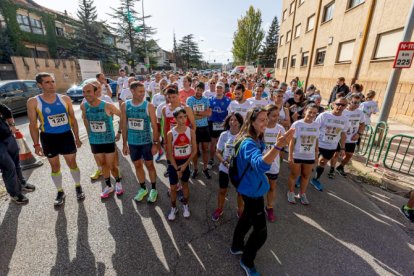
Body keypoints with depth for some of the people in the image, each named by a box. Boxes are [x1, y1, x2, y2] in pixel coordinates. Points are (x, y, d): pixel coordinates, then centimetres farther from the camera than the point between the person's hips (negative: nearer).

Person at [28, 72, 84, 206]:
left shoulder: (65, 99, -2)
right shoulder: (33, 102, -5)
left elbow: (73, 119, 4)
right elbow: (33, 124, -2)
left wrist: (77, 137, 4)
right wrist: (36, 144, -5)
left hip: (66, 136, 0)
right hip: (48, 138, 0)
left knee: (72, 163, 8)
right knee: (55, 166, 11)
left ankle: (78, 187, 29)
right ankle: (60, 192, 30)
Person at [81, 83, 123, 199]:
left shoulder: (107, 106, -19)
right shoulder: (84, 106, -5)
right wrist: (90, 134, 14)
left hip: (109, 141, -4)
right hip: (94, 142, 4)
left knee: (112, 166, 5)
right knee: (103, 165, 16)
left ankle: (118, 183, 33)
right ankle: (108, 186, 34)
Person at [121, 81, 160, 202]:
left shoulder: (149, 106, -10)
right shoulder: (125, 106, -1)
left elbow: (154, 126, -9)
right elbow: (124, 126, 3)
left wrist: (155, 143, -12)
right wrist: (124, 144, 4)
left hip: (146, 142, -3)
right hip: (132, 143, 3)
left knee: (149, 165, 9)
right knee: (137, 165, 15)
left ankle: (153, 189, 27)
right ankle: (143, 188, 34)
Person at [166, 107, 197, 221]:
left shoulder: (191, 131, -12)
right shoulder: (170, 134, -16)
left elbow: (194, 150, -7)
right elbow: (169, 154, -12)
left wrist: (185, 164, -12)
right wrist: (177, 169, -11)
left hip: (186, 162, 1)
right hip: (174, 163, -1)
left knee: (185, 184, 19)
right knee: (173, 187, 10)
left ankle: (185, 205, 41)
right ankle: (173, 208, 34)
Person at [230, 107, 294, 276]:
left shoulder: (256, 140, 2)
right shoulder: (248, 143, -30)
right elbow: (261, 165, -50)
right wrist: (278, 146, -61)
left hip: (253, 188, 10)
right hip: (252, 191, -10)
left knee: (248, 218, 27)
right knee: (261, 231, 5)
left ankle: (236, 246, 50)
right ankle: (247, 262, 31)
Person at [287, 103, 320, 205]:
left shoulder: (316, 125, -1)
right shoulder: (297, 124, -13)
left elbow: (316, 141, 7)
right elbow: (292, 141, -12)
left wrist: (316, 154, 10)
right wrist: (290, 156, -14)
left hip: (310, 157, 4)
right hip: (297, 155, -4)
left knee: (306, 176, 17)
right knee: (294, 175, 11)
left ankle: (302, 194, 36)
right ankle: (291, 193, 30)